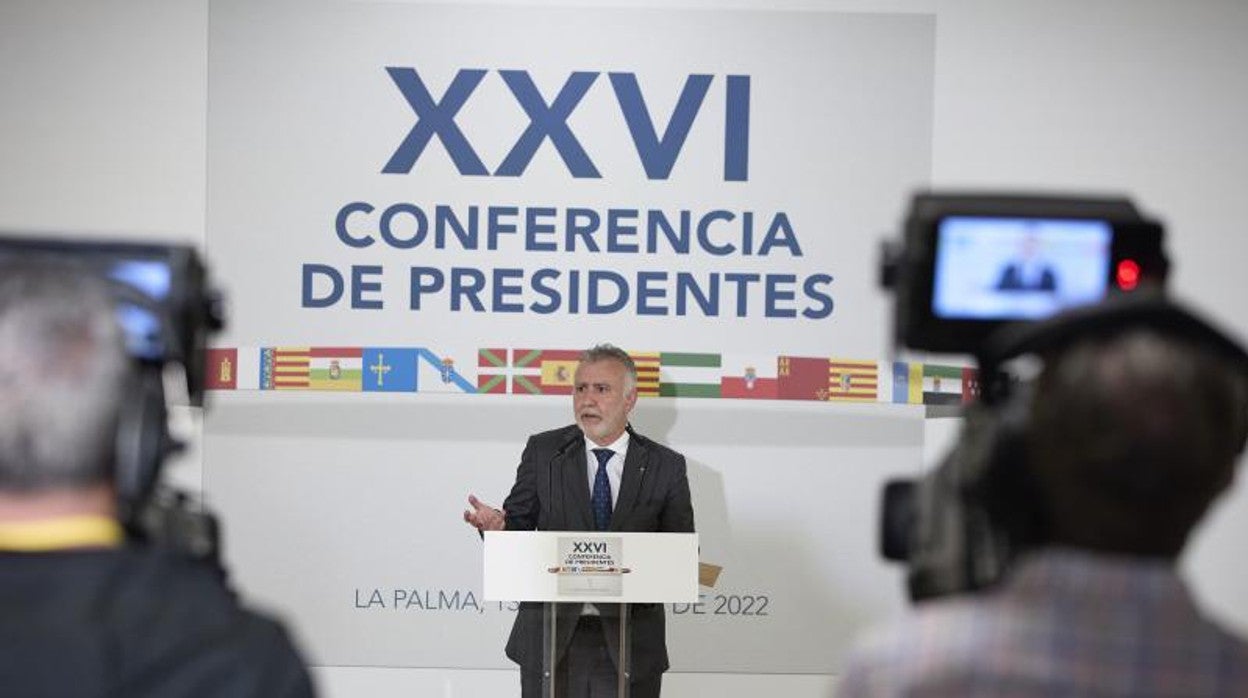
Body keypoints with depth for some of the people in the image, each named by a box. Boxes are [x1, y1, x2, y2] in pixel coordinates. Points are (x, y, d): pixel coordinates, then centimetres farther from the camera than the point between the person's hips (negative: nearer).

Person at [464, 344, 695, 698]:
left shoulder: (666, 466, 3)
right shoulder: (543, 450, 6)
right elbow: (520, 522, 5)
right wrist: (497, 525, -18)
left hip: (629, 643, 0)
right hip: (551, 638, 1)